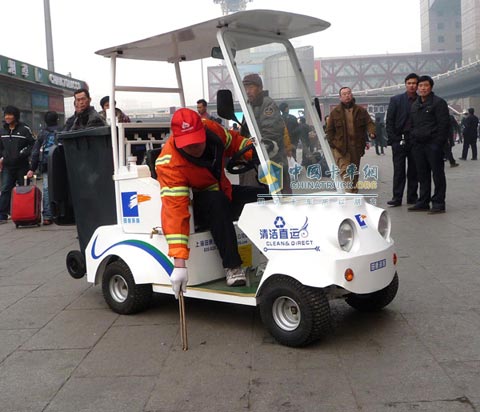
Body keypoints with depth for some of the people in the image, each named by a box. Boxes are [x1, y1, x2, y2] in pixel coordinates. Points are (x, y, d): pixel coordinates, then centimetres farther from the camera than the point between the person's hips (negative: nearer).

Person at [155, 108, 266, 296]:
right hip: (195, 207, -6)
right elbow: (175, 210, -37)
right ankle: (232, 267, -29)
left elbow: (233, 141, 8)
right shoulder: (169, 164, -30)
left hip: (224, 193, 7)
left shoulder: (210, 127, -14)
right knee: (217, 201, -38)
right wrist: (179, 263, -43)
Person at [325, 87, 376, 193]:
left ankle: (354, 192, 25)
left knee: (354, 173, 12)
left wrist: (371, 132, -18)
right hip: (340, 148, -3)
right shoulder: (335, 112, 4)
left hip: (356, 148, 3)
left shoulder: (361, 111, 8)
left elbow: (369, 123, 4)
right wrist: (332, 144, -3)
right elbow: (329, 130, 5)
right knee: (345, 172, -14)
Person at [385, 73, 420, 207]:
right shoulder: (396, 100, 5)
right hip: (399, 140, -1)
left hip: (415, 140, 1)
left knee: (414, 170, 6)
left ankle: (412, 197, 14)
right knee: (399, 170, -1)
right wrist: (392, 139, -6)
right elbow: (389, 121, 2)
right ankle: (397, 198, 2)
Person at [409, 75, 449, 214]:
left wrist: (438, 143, -16)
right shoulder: (415, 104, 17)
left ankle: (438, 203, 1)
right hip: (418, 145, 7)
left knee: (437, 174, -2)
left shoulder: (438, 102, -5)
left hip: (433, 144, -7)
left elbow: (443, 124, -11)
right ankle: (423, 202, 18)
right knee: (422, 175, 11)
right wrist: (414, 139, 10)